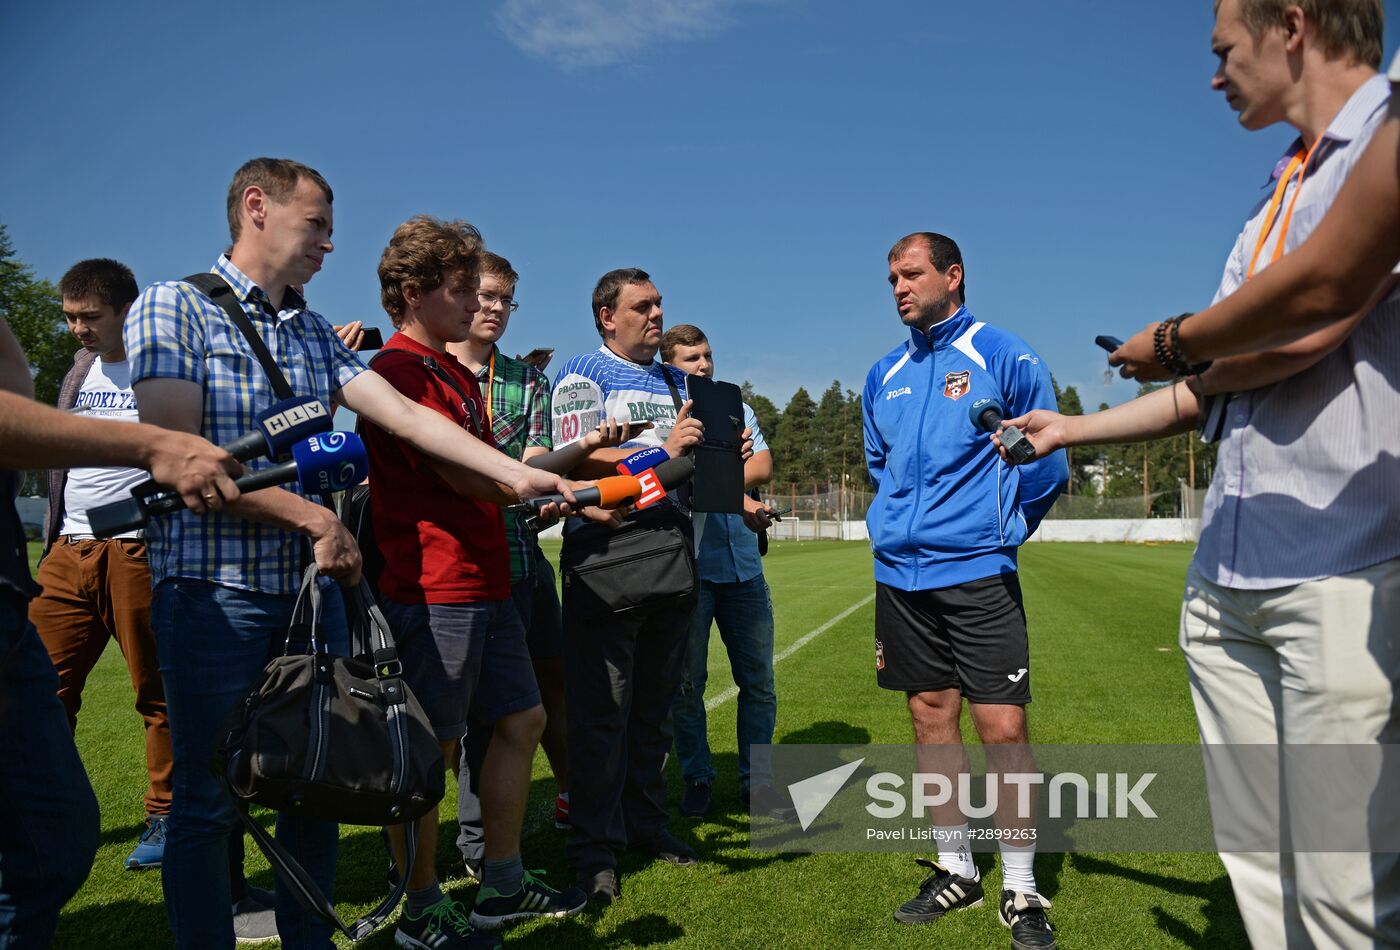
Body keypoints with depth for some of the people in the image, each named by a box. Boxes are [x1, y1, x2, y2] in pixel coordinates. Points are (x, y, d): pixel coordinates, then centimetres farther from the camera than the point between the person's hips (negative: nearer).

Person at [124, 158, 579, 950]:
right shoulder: (172, 307, -4)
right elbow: (177, 452, -14)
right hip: (214, 590, -6)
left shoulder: (316, 333, 15)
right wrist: (314, 518, -15)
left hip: (313, 586, 6)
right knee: (212, 797, 3)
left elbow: (404, 415, 5)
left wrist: (516, 473, -5)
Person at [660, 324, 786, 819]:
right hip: (688, 568, -4)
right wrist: (739, 499, -19)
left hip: (743, 567, 4)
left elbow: (763, 466, 1)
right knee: (687, 682, 5)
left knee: (759, 682, 8)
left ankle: (757, 780, 20)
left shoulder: (737, 409, 15)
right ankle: (697, 779, 20)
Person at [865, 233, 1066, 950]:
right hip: (901, 575, 5)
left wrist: (994, 531, 3)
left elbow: (1047, 460, 0)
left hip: (978, 575, -5)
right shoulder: (883, 376, 13)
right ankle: (954, 871, 27)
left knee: (1002, 730, -5)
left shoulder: (1004, 357, -2)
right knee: (930, 721, 12)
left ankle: (1020, 891, 12)